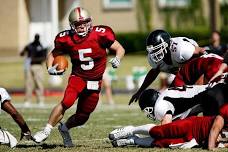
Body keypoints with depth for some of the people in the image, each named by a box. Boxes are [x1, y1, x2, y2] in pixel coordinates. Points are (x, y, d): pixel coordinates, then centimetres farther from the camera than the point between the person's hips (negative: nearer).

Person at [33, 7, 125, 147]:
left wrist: (117, 59, -27)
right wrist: (50, 68, -13)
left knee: (83, 116, 6)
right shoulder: (66, 39, -8)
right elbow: (53, 55, 7)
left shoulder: (100, 35, -13)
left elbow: (120, 49, -6)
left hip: (94, 82, 1)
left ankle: (65, 128, 36)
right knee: (66, 102, -28)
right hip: (77, 77, -1)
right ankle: (46, 131, -19)